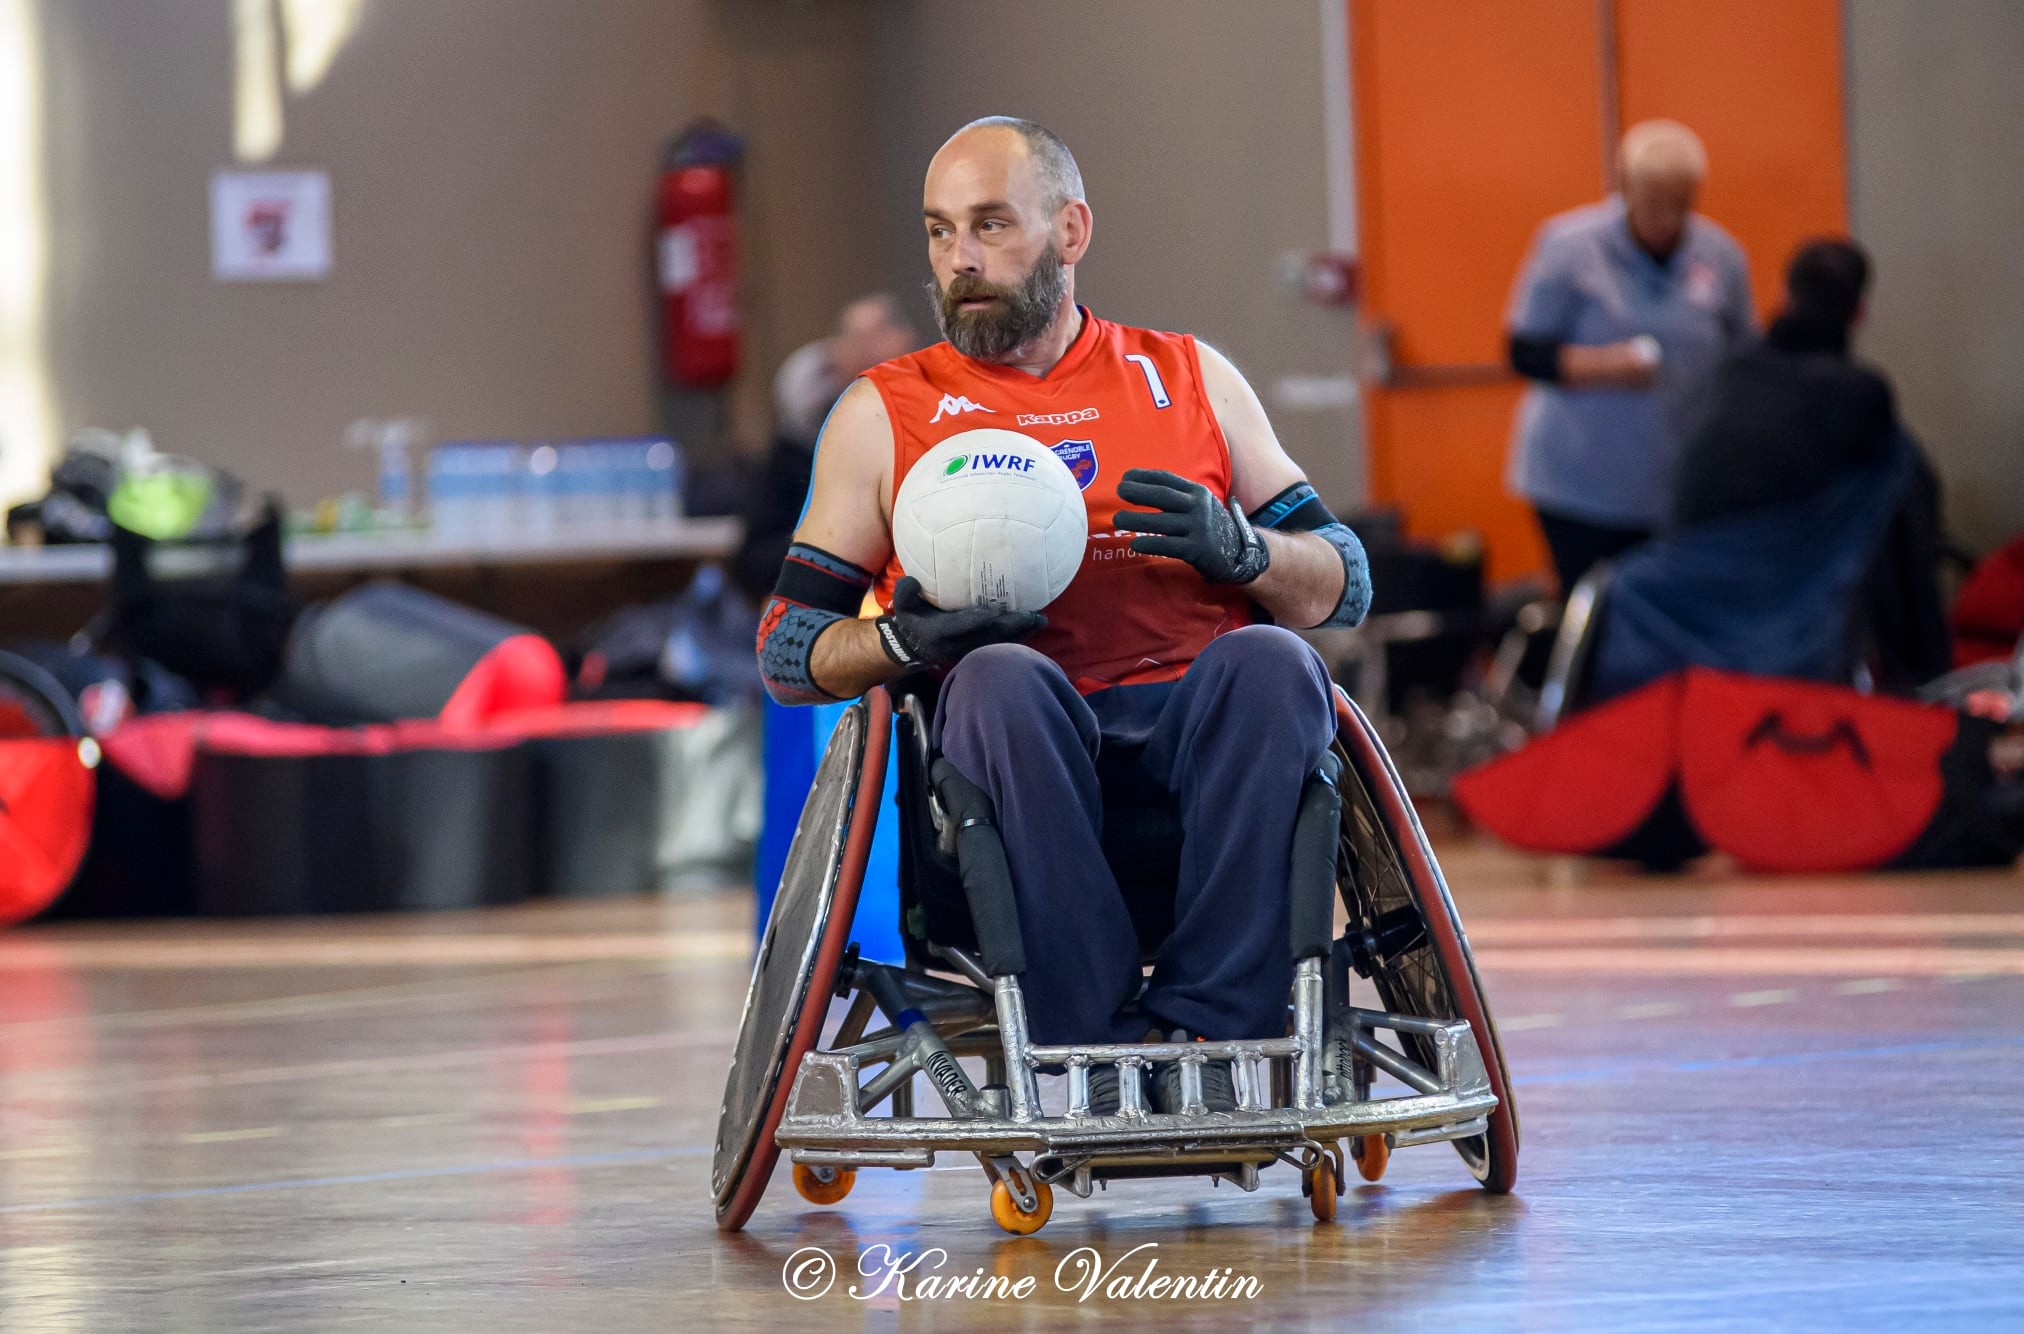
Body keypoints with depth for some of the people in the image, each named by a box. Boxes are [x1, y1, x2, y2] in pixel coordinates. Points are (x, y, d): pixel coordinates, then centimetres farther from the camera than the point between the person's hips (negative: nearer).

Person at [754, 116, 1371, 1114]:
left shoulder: (1191, 380, 21)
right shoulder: (883, 414, 18)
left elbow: (1346, 589, 17)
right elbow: (787, 650, 14)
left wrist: (1237, 547, -5)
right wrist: (905, 640, -7)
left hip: (1199, 731, 1)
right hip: (1027, 736, -1)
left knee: (1270, 660, -32)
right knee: (1000, 680, -35)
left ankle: (1201, 1024, -33)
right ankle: (1093, 1047, -35)